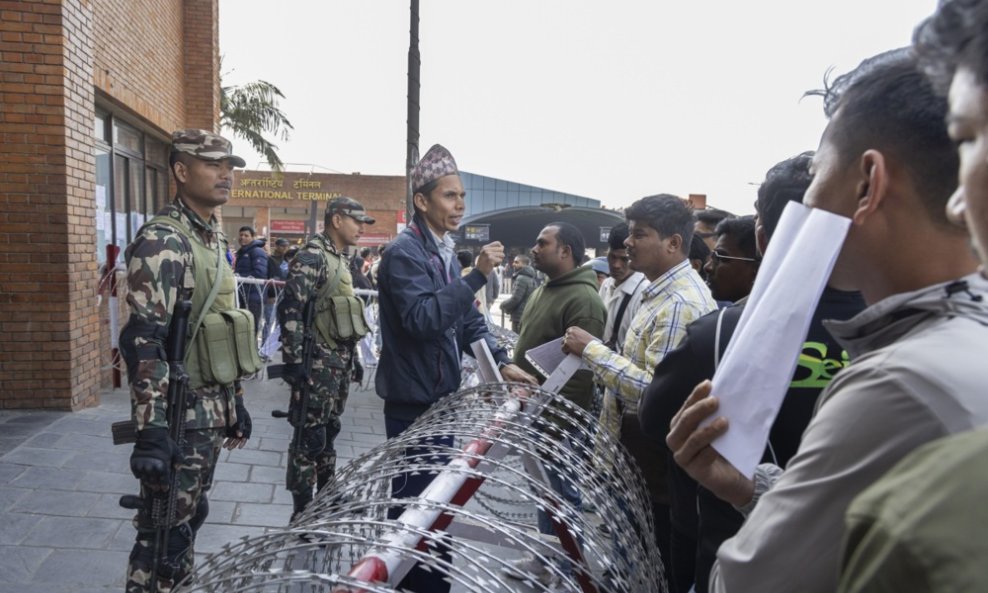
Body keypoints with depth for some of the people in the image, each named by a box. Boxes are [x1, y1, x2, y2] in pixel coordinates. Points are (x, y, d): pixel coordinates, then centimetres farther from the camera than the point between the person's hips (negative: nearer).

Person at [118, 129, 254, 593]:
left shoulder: (214, 239, 12)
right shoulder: (161, 241, -17)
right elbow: (143, 343, -24)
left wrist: (235, 400, 19)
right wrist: (151, 430, -29)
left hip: (211, 412, 9)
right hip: (179, 417, -9)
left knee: (188, 521, 20)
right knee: (164, 534, 3)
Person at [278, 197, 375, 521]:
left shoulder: (340, 258, 15)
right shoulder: (312, 256, -14)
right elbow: (290, 310, -21)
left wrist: (353, 357, 21)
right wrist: (293, 360, -24)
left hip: (340, 361, 9)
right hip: (318, 363, -9)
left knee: (329, 431, 18)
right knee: (310, 436, -2)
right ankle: (302, 512, 9)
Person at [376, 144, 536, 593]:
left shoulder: (444, 252, 12)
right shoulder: (404, 253, -16)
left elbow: (468, 320, 12)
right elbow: (422, 319, -28)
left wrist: (500, 361, -1)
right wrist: (477, 276, -28)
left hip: (441, 396, 9)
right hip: (413, 400, -9)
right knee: (414, 500, 1)